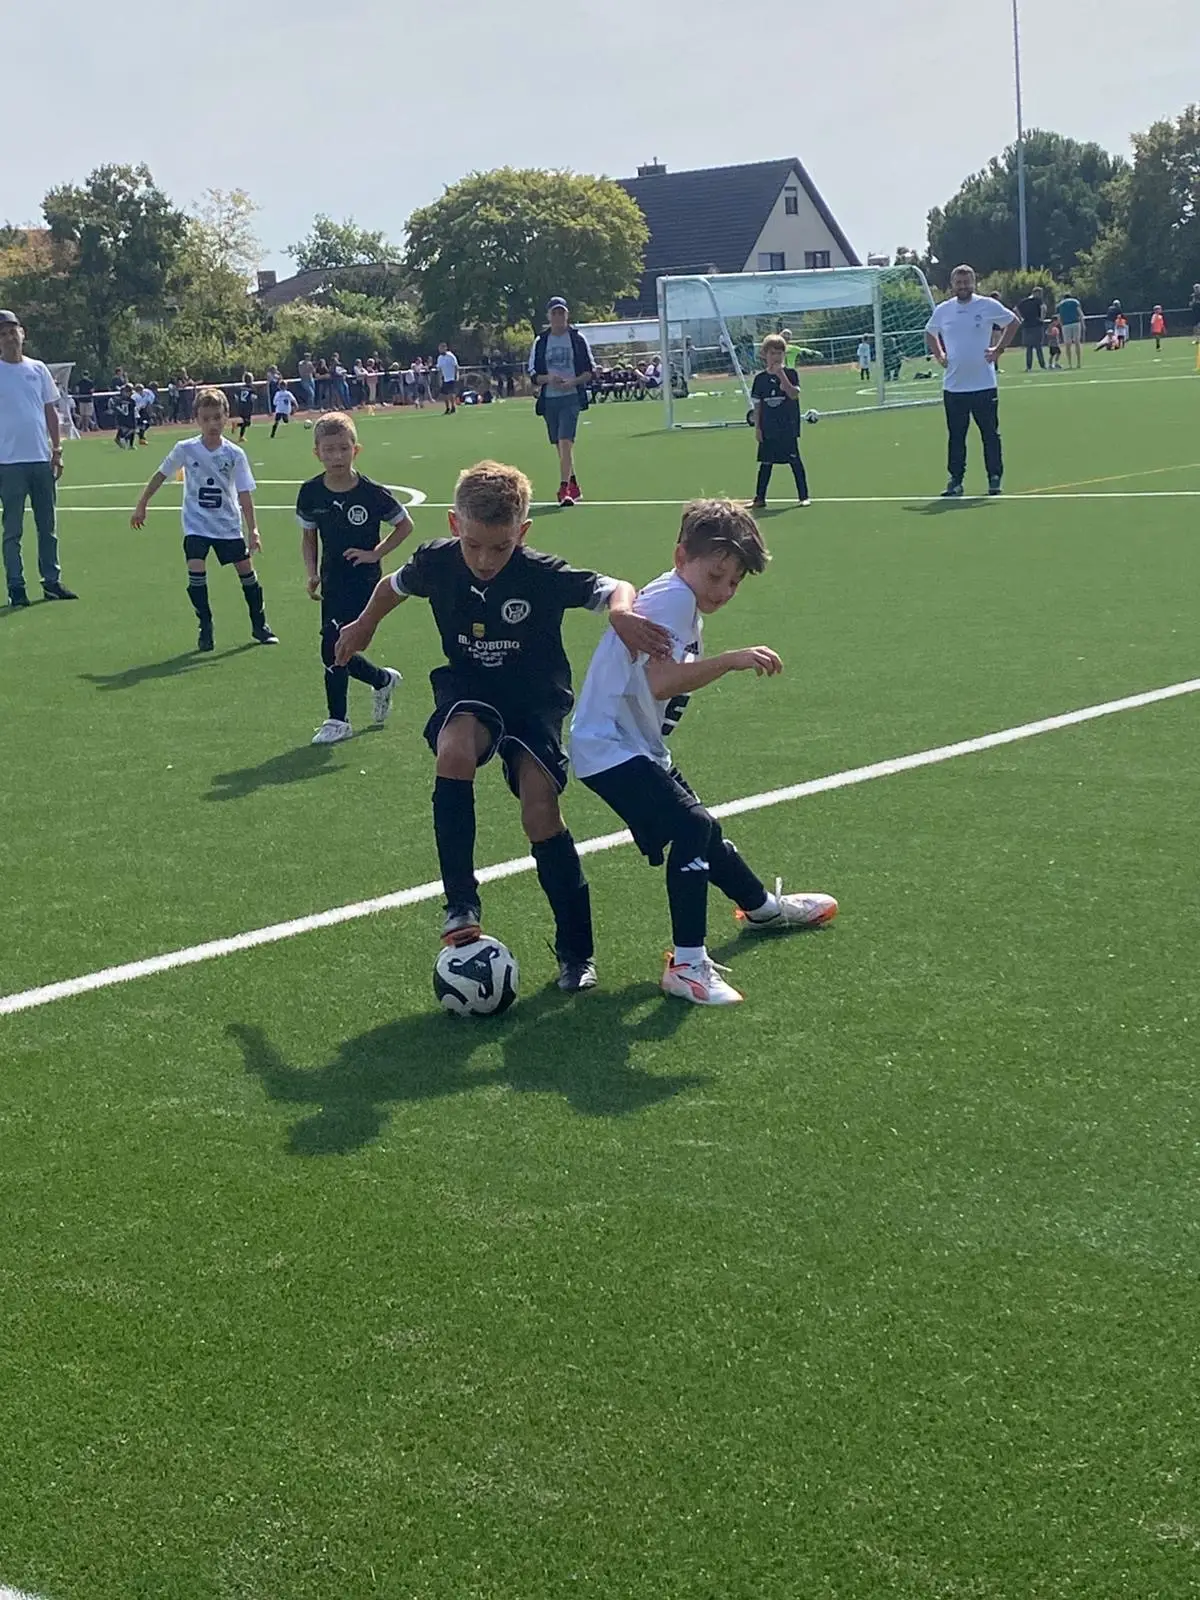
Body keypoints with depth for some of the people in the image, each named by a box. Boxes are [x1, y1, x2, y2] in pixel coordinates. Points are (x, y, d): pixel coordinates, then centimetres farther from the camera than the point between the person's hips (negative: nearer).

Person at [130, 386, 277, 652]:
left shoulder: (235, 454, -11)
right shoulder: (185, 449, -11)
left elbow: (245, 495, -11)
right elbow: (160, 475, 4)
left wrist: (253, 530, -17)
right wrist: (141, 506, 8)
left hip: (228, 523, 1)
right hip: (196, 523, -1)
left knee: (246, 569, 2)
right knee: (196, 570, -16)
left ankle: (259, 625, 20)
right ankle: (205, 627, -2)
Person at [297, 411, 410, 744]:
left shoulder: (371, 493, -13)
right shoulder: (311, 493, -3)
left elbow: (405, 524, 1)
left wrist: (375, 553, -7)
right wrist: (312, 573, -2)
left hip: (364, 582, -5)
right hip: (332, 583, 5)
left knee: (334, 646, -15)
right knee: (336, 654, 7)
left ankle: (337, 720, 0)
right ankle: (383, 680, 37)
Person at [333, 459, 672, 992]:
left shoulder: (543, 575, -24)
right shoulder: (436, 562, -15)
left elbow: (617, 590, -19)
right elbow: (392, 585, 8)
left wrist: (621, 611, -43)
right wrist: (363, 627, 25)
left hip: (536, 698, -2)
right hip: (469, 691, 2)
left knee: (540, 815, -13)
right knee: (455, 750, -32)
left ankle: (576, 951, 3)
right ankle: (460, 904, -25)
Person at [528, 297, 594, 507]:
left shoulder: (577, 338, 2)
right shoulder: (540, 341, 8)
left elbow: (589, 371, 3)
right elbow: (533, 375, 9)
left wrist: (572, 381, -14)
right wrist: (548, 379, -12)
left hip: (571, 397, -4)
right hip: (549, 399, 4)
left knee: (565, 442, -17)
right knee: (560, 446, 10)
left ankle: (564, 490, -21)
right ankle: (574, 487, 22)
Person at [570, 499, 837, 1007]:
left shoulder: (683, 604, 12)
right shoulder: (671, 598, -21)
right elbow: (662, 682, -35)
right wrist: (732, 660, -38)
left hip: (638, 744, 11)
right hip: (608, 747, -11)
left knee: (700, 827, 27)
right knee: (692, 827, -24)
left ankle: (763, 907, 50)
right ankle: (688, 965, -22)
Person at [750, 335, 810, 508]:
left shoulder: (790, 373, -2)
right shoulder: (760, 378, 5)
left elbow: (794, 394, -16)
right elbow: (757, 405, 7)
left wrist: (781, 375, -20)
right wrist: (757, 427, 1)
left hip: (788, 428, -2)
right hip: (768, 429, 2)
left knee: (795, 461, 1)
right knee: (766, 463, 8)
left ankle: (804, 496, 7)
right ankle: (760, 498, 14)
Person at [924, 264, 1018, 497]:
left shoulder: (988, 305, -2)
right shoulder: (942, 310, 6)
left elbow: (1013, 323, 9)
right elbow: (930, 333, 25)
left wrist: (998, 349, 0)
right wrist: (939, 355, 9)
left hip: (984, 384, -2)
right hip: (953, 386, 2)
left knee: (990, 434, 3)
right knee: (955, 436, 4)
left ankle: (994, 478, 12)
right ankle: (956, 481, 10)